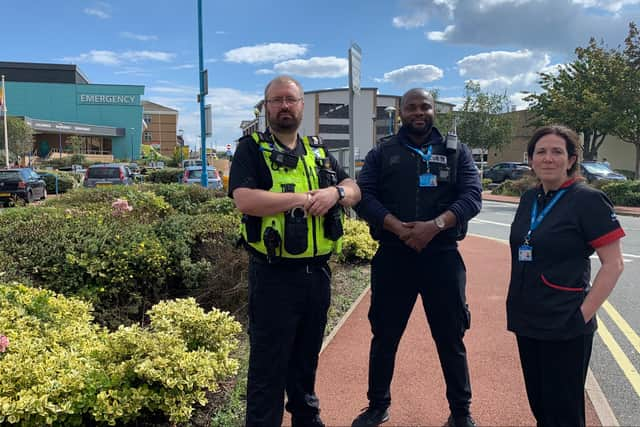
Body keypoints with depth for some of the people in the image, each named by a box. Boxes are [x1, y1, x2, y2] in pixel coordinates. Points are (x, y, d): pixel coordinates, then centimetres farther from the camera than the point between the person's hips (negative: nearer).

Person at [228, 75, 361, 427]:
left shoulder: (318, 151, 14)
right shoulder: (251, 149, -4)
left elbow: (354, 191, 11)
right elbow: (245, 200, -20)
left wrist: (336, 192, -12)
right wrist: (303, 199, -16)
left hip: (317, 272, 6)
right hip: (274, 276, -6)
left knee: (307, 356, 22)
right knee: (268, 363, 5)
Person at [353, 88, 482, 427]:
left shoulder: (456, 152, 8)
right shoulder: (382, 153, 8)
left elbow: (471, 196, -3)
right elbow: (363, 196, -4)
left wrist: (435, 225, -20)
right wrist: (397, 227, -19)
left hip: (442, 257, 0)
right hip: (392, 257, 1)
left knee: (451, 338, 9)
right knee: (384, 336, 11)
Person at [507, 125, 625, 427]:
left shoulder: (588, 200, -11)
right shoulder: (529, 199, 8)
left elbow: (613, 264, -13)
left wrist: (583, 314, -16)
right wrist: (518, 304, 12)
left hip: (565, 326, -6)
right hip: (526, 322, 6)